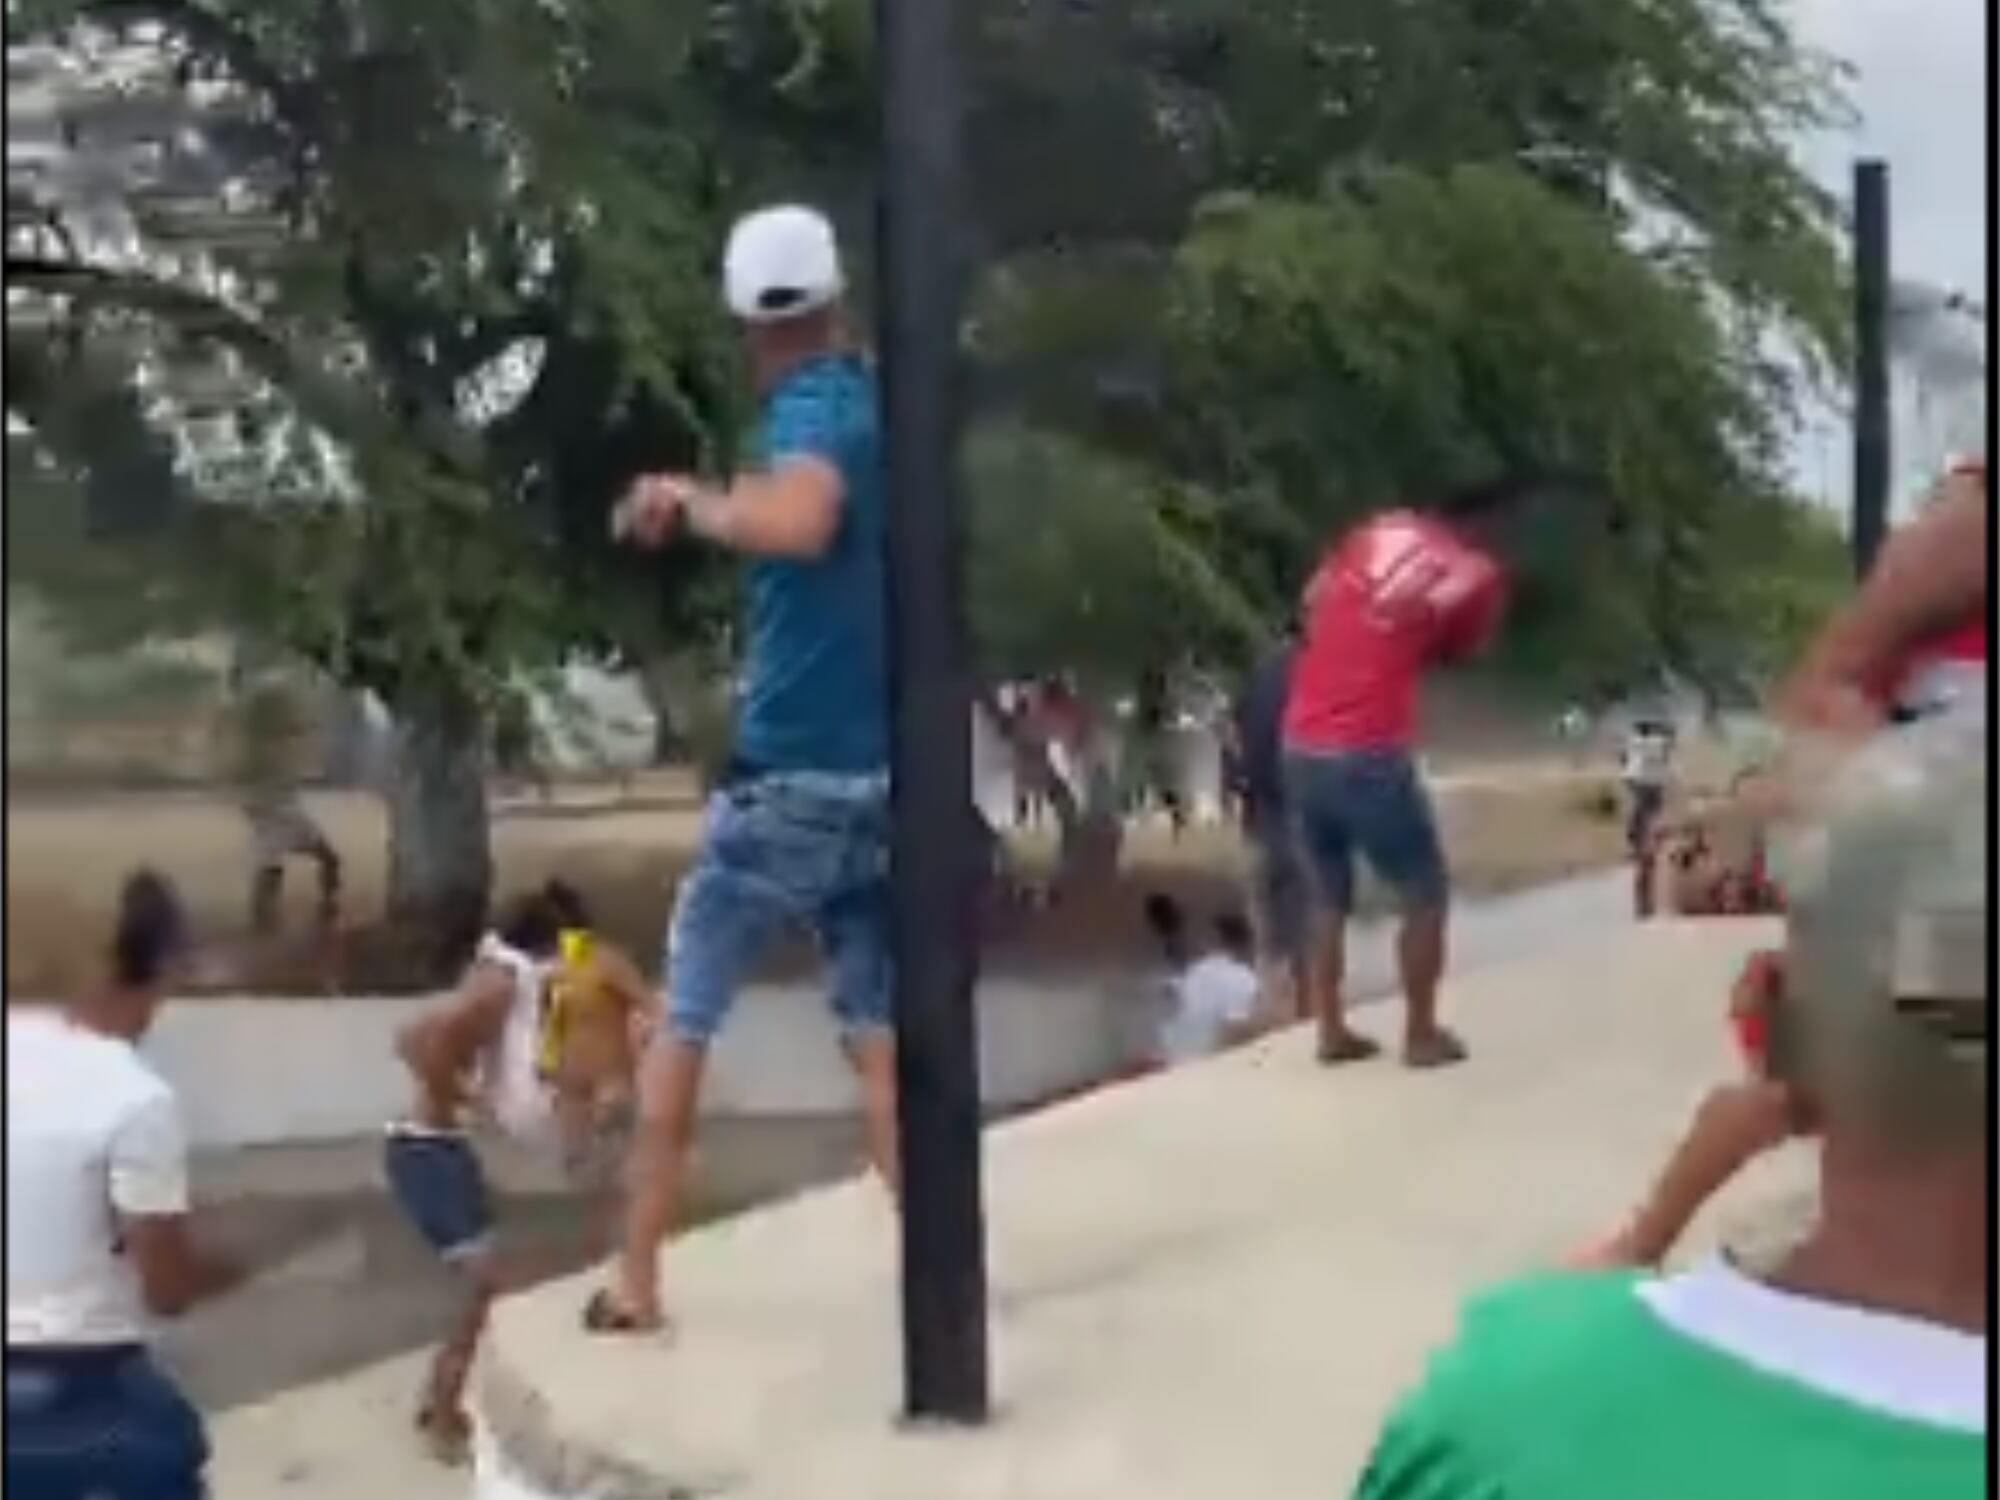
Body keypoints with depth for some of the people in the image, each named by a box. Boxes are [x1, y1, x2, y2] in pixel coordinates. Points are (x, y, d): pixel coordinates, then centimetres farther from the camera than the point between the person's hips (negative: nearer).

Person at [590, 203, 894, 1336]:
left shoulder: (818, 409, -12)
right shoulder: (884, 406, 11)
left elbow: (798, 522, -36)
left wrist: (689, 502, -20)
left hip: (788, 781, -6)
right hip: (884, 780, 6)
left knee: (683, 1024, 5)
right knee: (882, 1035, 10)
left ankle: (637, 1283, 9)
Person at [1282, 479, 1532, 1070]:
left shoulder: (1377, 530, 11)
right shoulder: (1479, 576, -2)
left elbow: (1313, 601, 18)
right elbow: (1454, 653, 10)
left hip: (1301, 746, 6)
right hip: (1369, 756, -6)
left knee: (1331, 899, 20)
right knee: (1426, 894, 12)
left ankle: (1332, 1031, 20)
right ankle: (1421, 1034, 14)